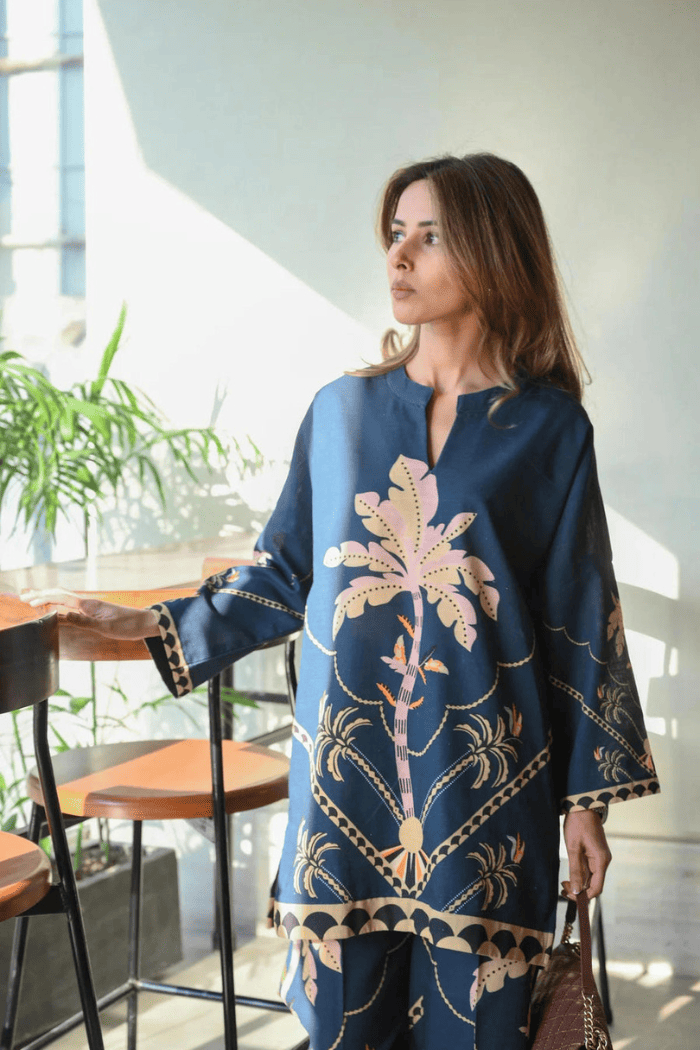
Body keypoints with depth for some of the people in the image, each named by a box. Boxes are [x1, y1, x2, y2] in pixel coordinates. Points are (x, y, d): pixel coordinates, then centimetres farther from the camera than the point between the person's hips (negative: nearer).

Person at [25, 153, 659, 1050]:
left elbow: (581, 622, 1)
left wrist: (587, 796, 0)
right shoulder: (342, 411, 6)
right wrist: (154, 627, 8)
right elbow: (283, 574, 14)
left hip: (483, 785, -2)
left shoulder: (549, 430, -1)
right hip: (346, 775, 2)